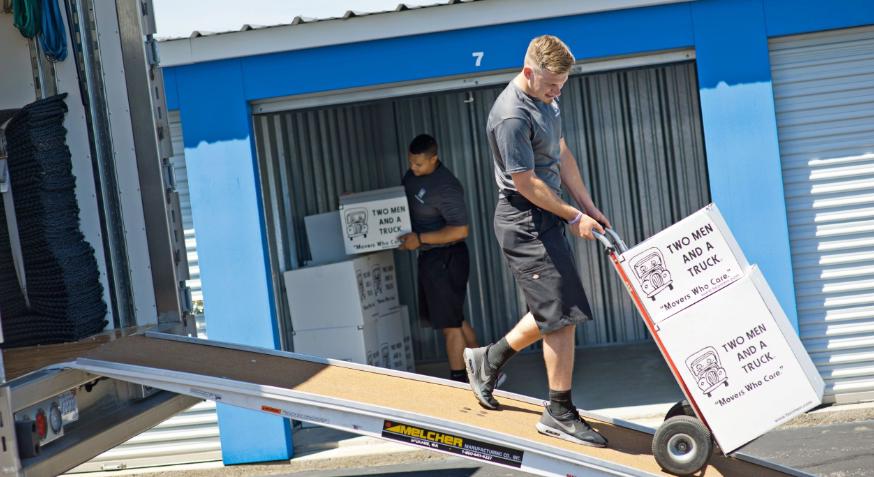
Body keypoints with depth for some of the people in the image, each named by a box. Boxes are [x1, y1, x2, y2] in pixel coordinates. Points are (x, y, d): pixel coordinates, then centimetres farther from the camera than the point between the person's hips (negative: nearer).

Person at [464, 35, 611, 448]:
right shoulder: (512, 117, -22)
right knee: (562, 315, -7)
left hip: (546, 218, 10)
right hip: (525, 222, -10)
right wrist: (574, 218, -11)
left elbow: (562, 156, 16)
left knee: (552, 313, 16)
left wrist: (589, 207, 12)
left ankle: (488, 360, 33)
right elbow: (527, 184, -20)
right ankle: (560, 414, 3)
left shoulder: (544, 99, 8)